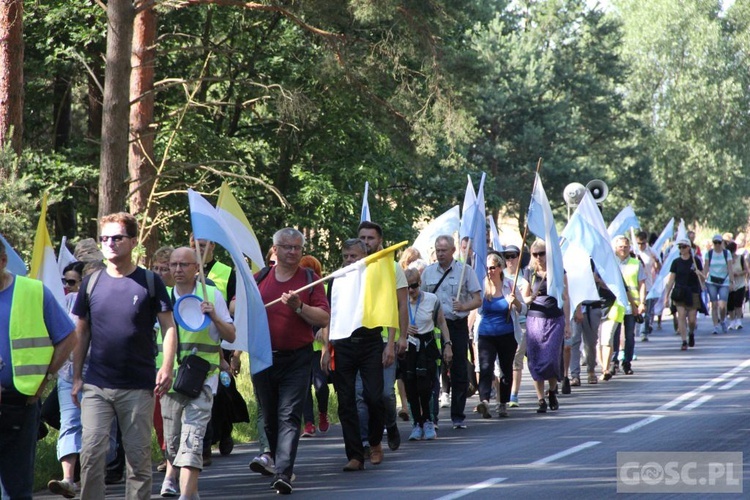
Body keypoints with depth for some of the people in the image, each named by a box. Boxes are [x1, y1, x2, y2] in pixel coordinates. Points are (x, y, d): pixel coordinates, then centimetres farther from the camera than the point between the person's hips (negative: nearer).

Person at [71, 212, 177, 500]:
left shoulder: (150, 282, 1)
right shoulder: (91, 283, 7)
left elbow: (168, 327, 1)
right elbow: (81, 333, 12)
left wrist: (167, 368, -12)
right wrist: (76, 377, 6)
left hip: (139, 387, -1)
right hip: (96, 386, 1)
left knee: (139, 455, 5)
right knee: (91, 451, -9)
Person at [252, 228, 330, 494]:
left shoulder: (309, 279, 2)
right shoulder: (259, 278, 9)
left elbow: (324, 318, -5)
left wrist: (299, 307, -19)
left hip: (297, 359, -3)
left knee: (289, 417, -12)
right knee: (270, 417, 13)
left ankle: (284, 474, -21)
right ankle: (278, 461, 31)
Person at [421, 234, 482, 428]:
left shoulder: (465, 271, 1)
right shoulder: (428, 272, 10)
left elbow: (478, 300, -2)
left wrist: (463, 307, -21)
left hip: (457, 326, -2)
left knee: (459, 372, 1)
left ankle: (458, 416, 9)